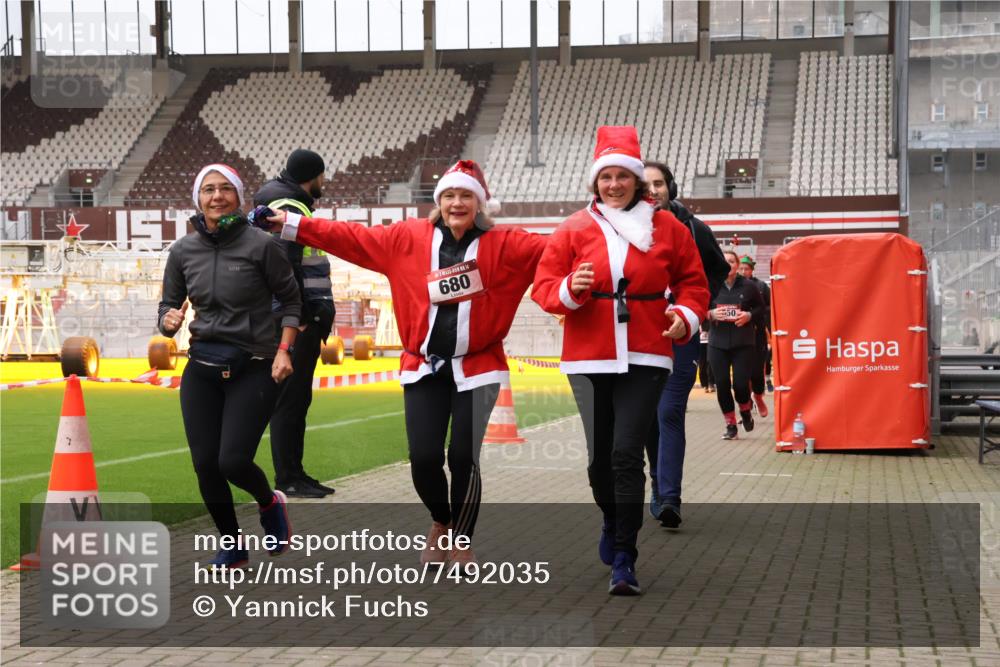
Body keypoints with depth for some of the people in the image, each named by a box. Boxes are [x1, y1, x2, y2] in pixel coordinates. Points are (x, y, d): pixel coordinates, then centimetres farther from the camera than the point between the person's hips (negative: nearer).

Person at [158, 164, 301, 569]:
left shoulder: (260, 245, -8)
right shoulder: (183, 251, 3)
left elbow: (290, 301, 1)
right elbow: (168, 307, 10)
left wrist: (284, 349, -10)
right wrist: (169, 321, -13)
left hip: (253, 369, -4)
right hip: (202, 370, 4)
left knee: (233, 461, -13)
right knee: (205, 464, 1)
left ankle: (270, 504, 23)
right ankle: (231, 547, 22)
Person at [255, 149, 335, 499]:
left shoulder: (295, 207, 20)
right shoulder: (287, 209, -12)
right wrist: (297, 316, -21)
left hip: (303, 317, 10)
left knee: (297, 398, 13)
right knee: (289, 400, -6)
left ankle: (294, 474, 19)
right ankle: (287, 479, -2)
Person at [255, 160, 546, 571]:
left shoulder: (502, 245, -2)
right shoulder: (408, 238, 2)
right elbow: (352, 238, 4)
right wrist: (294, 225, 2)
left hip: (476, 368, -1)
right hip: (423, 367, 2)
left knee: (463, 459, -2)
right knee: (423, 457, -4)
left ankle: (462, 545, 20)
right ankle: (440, 522, 28)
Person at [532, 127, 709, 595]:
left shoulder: (667, 228, 4)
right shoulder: (574, 229, 4)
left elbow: (692, 281, 11)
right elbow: (544, 284, 3)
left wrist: (686, 314, -9)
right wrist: (569, 290, -18)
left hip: (644, 359, -1)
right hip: (588, 359, 1)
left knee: (627, 454, -11)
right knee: (599, 456, 5)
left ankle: (623, 560, -4)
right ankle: (612, 521, 38)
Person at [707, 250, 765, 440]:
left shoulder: (748, 286, 1)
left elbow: (761, 307, 10)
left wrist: (749, 315, -8)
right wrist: (711, 314, -13)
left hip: (743, 343, -1)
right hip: (717, 344, 1)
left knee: (741, 384, -6)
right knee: (722, 385, -1)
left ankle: (745, 411, 28)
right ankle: (730, 425, 15)